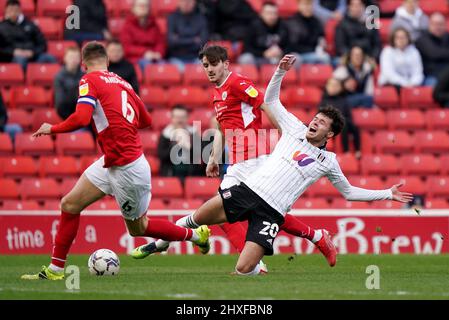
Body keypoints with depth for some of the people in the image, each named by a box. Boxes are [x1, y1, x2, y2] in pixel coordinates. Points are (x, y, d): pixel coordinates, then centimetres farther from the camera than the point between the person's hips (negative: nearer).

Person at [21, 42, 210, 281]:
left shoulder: (90, 81, -13)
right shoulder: (122, 83, 9)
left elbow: (81, 118, -26)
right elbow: (145, 120, 15)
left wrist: (52, 129, -10)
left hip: (128, 170, -9)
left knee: (138, 228, 10)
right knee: (70, 205, 7)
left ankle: (196, 235, 26)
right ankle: (55, 270, 12)